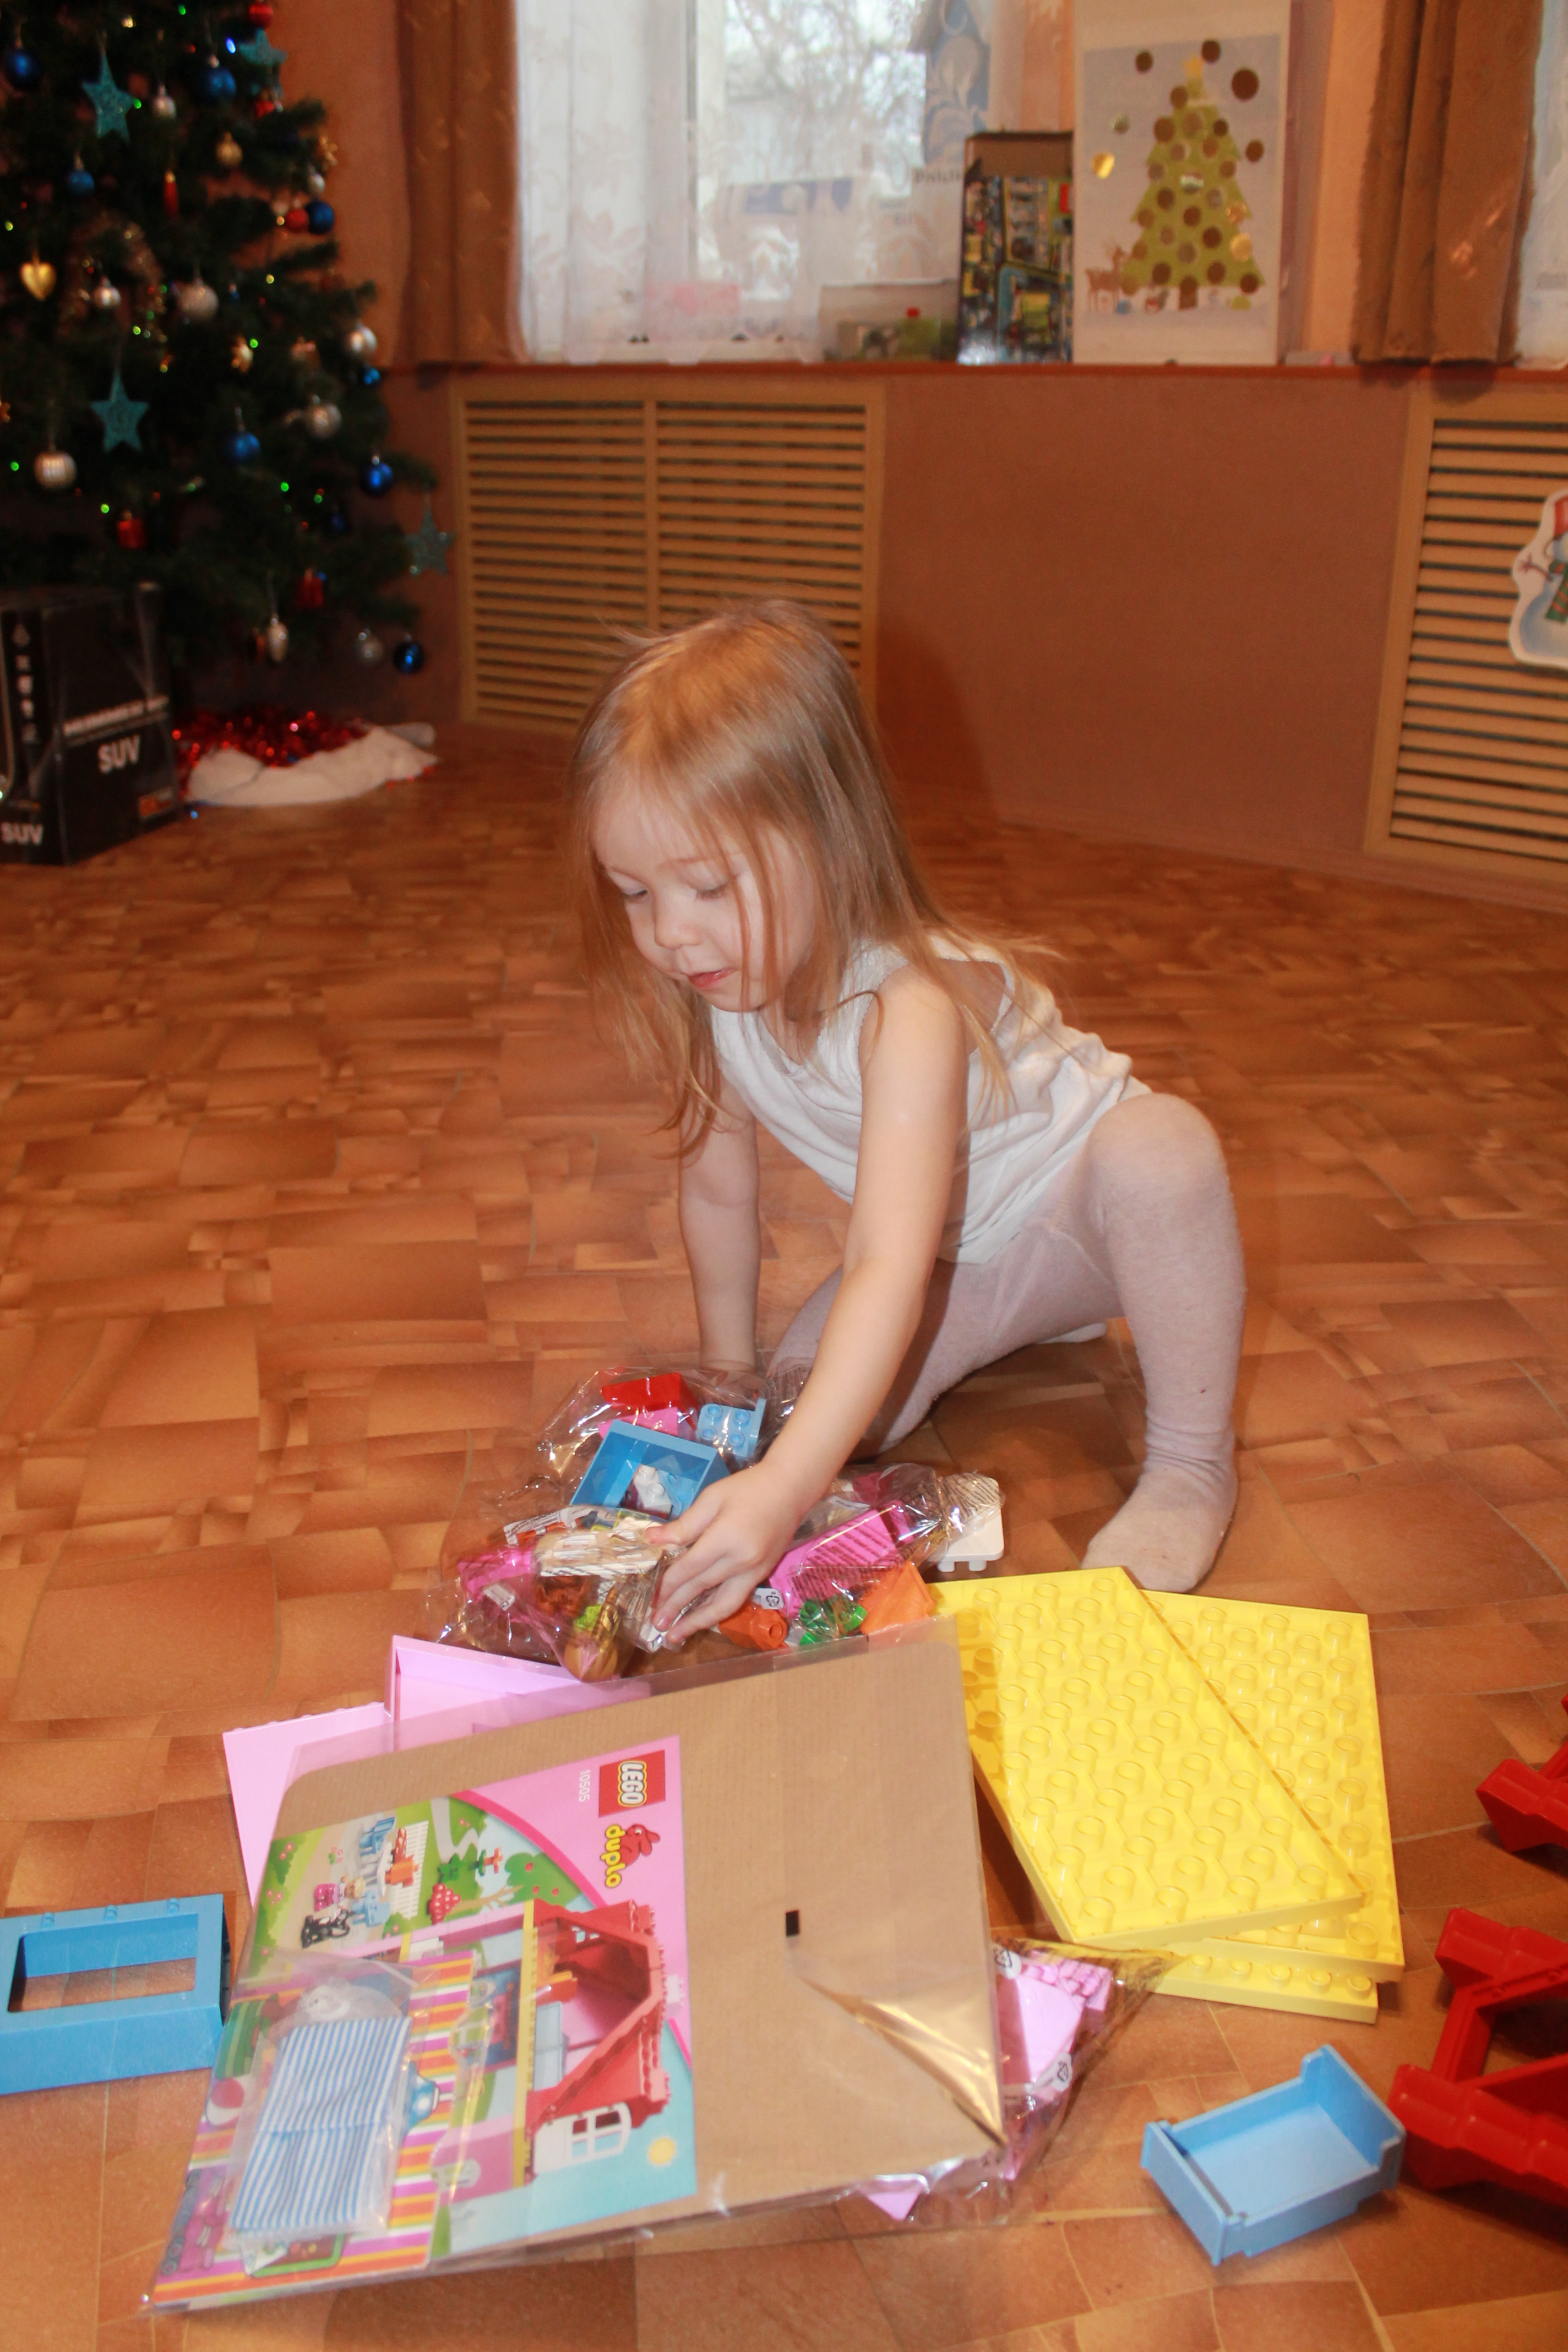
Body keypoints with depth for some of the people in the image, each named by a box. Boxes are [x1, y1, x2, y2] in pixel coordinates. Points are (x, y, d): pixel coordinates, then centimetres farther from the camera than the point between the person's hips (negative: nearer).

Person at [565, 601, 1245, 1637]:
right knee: (806, 1412, -13)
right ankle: (1013, 1325, 16)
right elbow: (718, 1184, -2)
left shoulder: (909, 1008, -40)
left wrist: (784, 1488, -61)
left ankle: (1195, 1468, -18)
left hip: (1078, 1204, -6)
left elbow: (890, 1270, -51)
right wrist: (728, 1372, 7)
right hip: (947, 1257, 6)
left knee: (1162, 1146, -39)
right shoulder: (717, 989, -18)